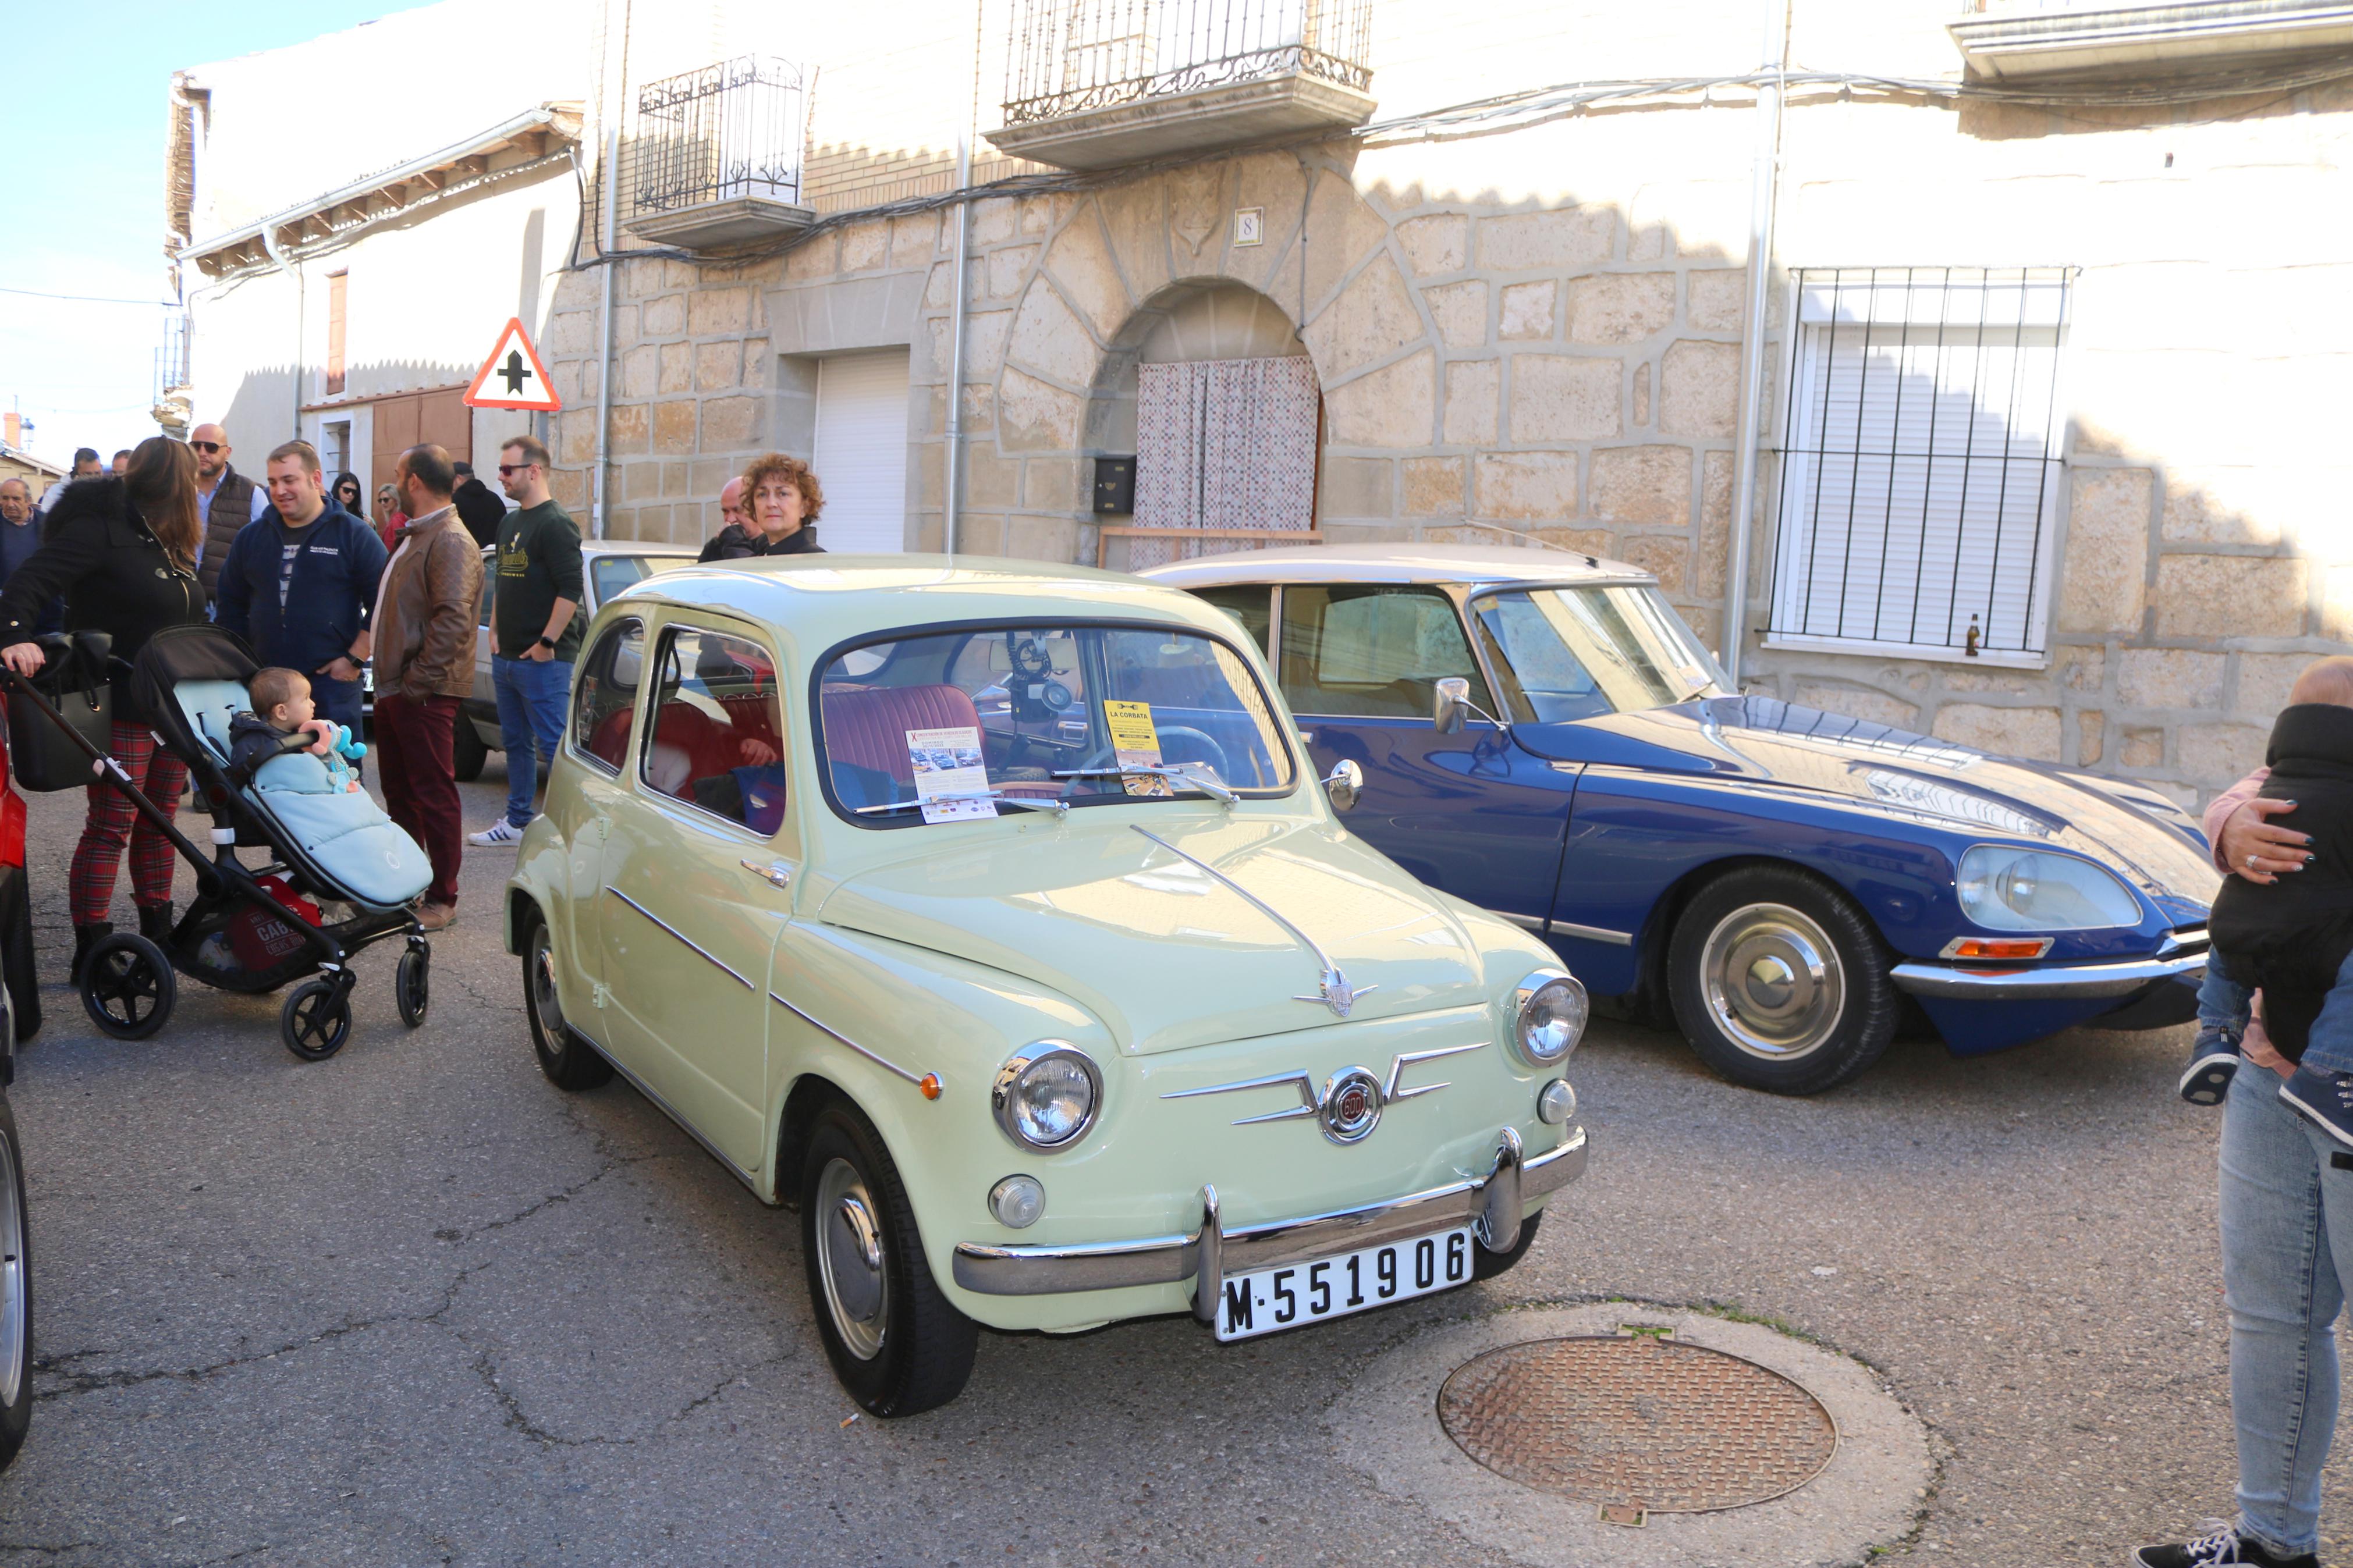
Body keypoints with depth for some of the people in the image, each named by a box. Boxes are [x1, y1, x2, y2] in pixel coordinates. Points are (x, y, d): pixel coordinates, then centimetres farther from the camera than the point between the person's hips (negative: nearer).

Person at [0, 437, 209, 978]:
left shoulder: (168, 543, 15)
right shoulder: (102, 529, -11)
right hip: (122, 708, -8)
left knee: (160, 821, 14)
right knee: (111, 826, -5)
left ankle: (158, 932, 24)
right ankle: (90, 949, 2)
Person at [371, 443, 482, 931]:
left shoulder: (451, 542, -14)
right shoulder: (415, 537, 19)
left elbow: (452, 620, -24)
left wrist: (416, 681, -22)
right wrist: (388, 679, 18)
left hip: (424, 694, -10)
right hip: (394, 689, 10)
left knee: (433, 795, -4)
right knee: (399, 793, 16)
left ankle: (442, 899, 2)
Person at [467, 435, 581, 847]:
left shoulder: (556, 524, -12)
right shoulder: (509, 524, 17)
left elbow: (571, 590, -20)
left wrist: (546, 643, -19)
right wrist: (495, 634, 16)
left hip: (543, 660, -9)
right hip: (507, 658, 9)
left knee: (553, 745, -6)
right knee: (515, 743, 15)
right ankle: (517, 821, 24)